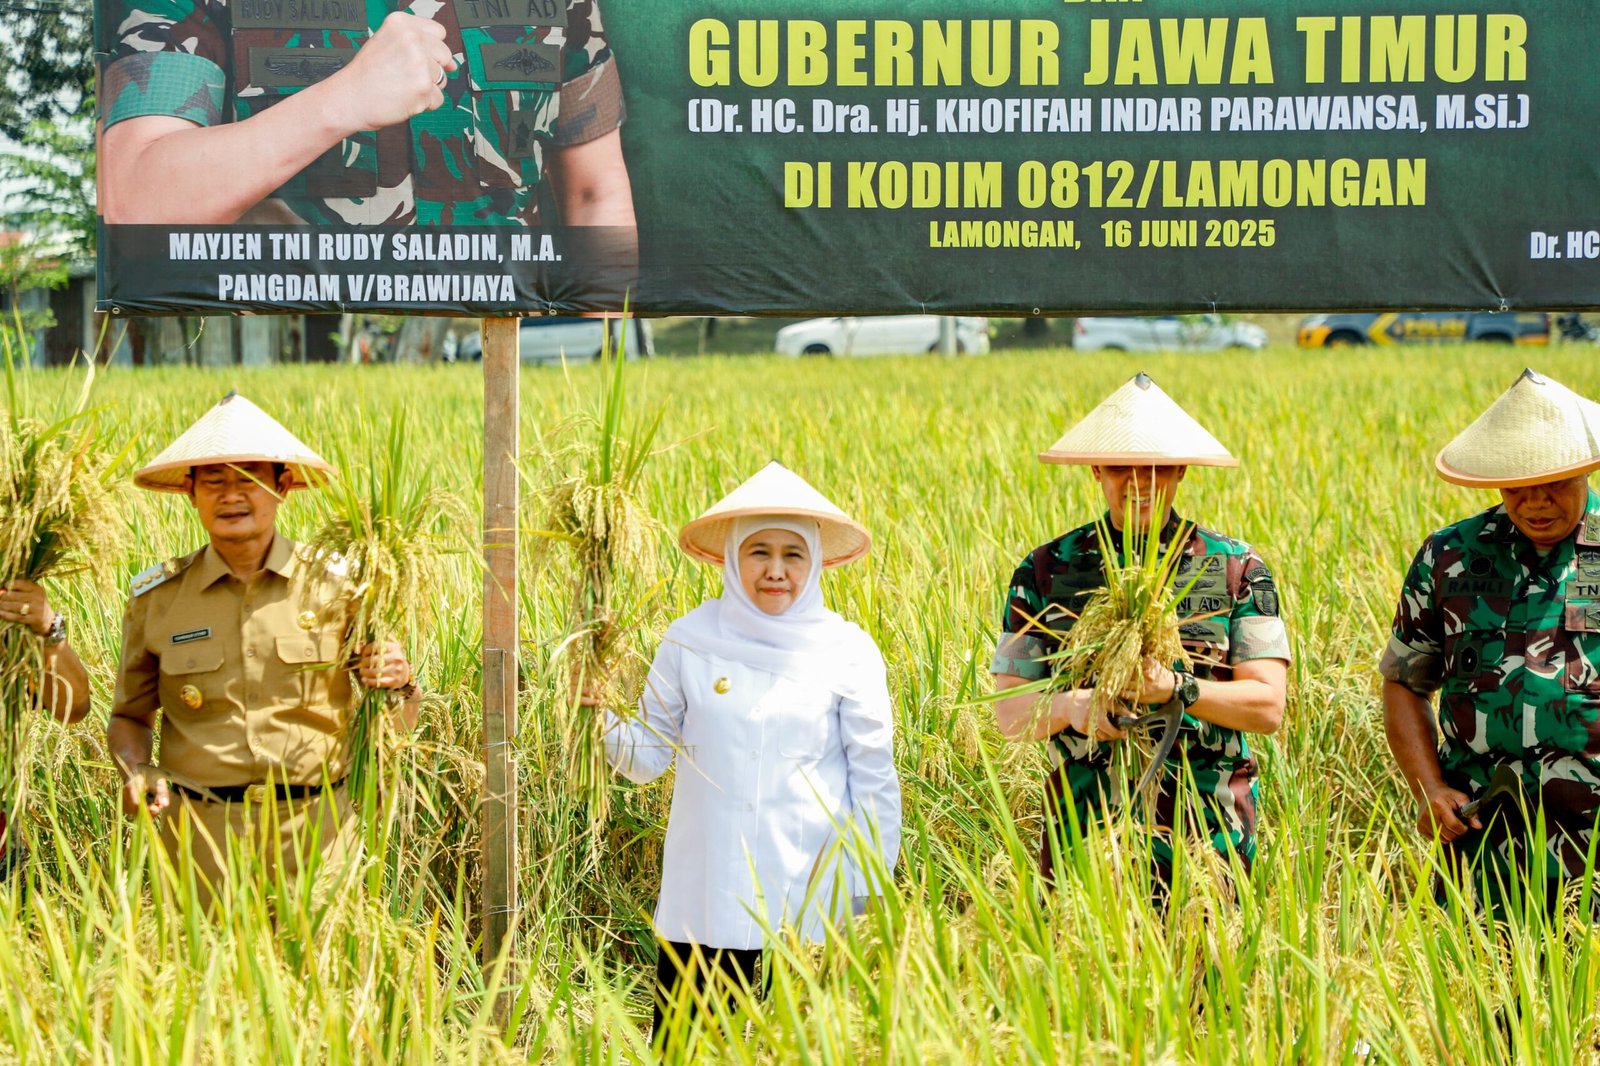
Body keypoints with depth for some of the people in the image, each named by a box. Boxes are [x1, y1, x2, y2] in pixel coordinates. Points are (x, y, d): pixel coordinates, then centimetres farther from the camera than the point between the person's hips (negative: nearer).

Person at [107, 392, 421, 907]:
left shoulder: (334, 586, 2)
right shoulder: (156, 598, 4)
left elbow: (397, 727, 7)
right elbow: (130, 716, 16)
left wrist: (399, 686, -15)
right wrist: (136, 771, -5)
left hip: (317, 830, 0)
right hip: (203, 838, 1)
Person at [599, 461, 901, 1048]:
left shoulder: (847, 652, -1)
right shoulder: (689, 641, 1)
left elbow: (873, 779, 3)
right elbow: (647, 757, 8)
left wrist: (868, 891, 2)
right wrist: (609, 715, -10)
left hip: (812, 892, -1)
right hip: (705, 893, 1)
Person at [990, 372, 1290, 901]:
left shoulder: (1236, 569, 4)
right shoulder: (1045, 571, 6)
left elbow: (1267, 704, -2)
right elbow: (1009, 712, 4)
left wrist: (1176, 687, -18)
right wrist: (1069, 707, -17)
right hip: (1084, 832, 1)